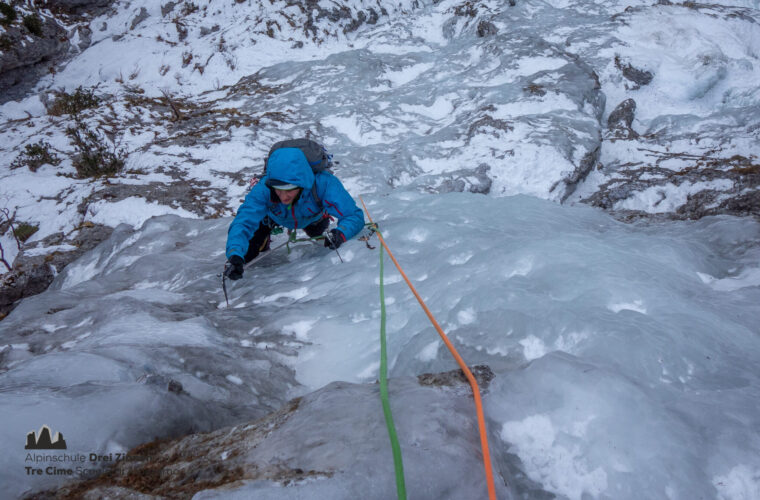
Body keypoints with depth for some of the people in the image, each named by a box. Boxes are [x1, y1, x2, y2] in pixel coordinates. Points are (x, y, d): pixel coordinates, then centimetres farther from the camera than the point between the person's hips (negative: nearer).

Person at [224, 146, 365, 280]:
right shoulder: (263, 190, -45)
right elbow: (243, 223, -48)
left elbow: (354, 216, -46)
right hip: (271, 215, 0)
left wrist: (340, 233, -68)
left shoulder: (323, 183, -47)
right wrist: (235, 256, -68)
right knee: (247, 254, 1)